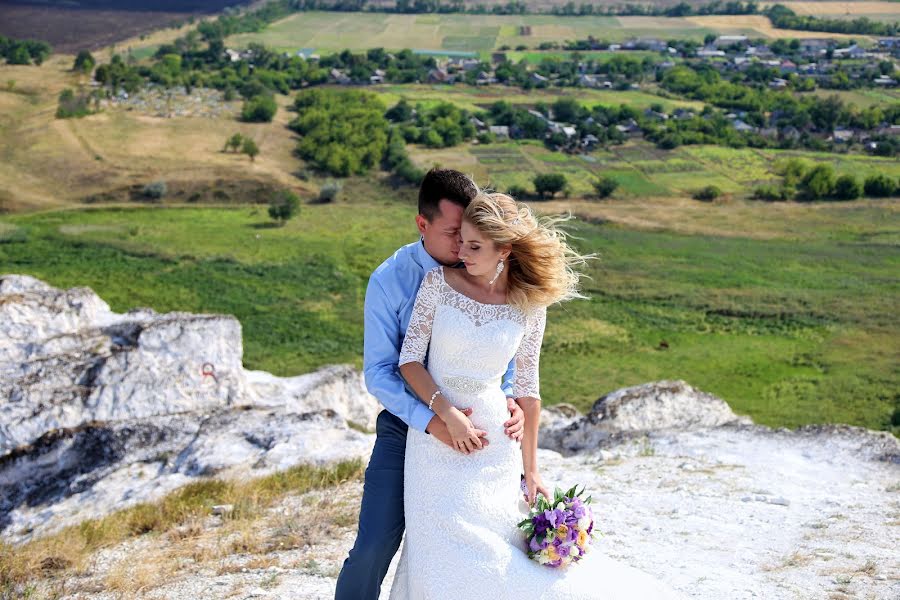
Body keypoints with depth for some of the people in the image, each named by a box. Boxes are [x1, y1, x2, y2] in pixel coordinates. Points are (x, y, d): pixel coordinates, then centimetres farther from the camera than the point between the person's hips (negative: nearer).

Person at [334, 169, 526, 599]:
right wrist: (432, 423, -28)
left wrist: (511, 399, -15)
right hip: (408, 429, -2)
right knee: (374, 547, -6)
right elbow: (378, 373, -15)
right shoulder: (389, 281, -13)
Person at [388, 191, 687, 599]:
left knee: (493, 553, 2)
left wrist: (531, 470, 6)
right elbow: (409, 359, -4)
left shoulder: (529, 305, -2)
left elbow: (527, 389, 4)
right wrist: (448, 414, -17)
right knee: (442, 561, 1)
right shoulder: (439, 282, -4)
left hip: (494, 443, 0)